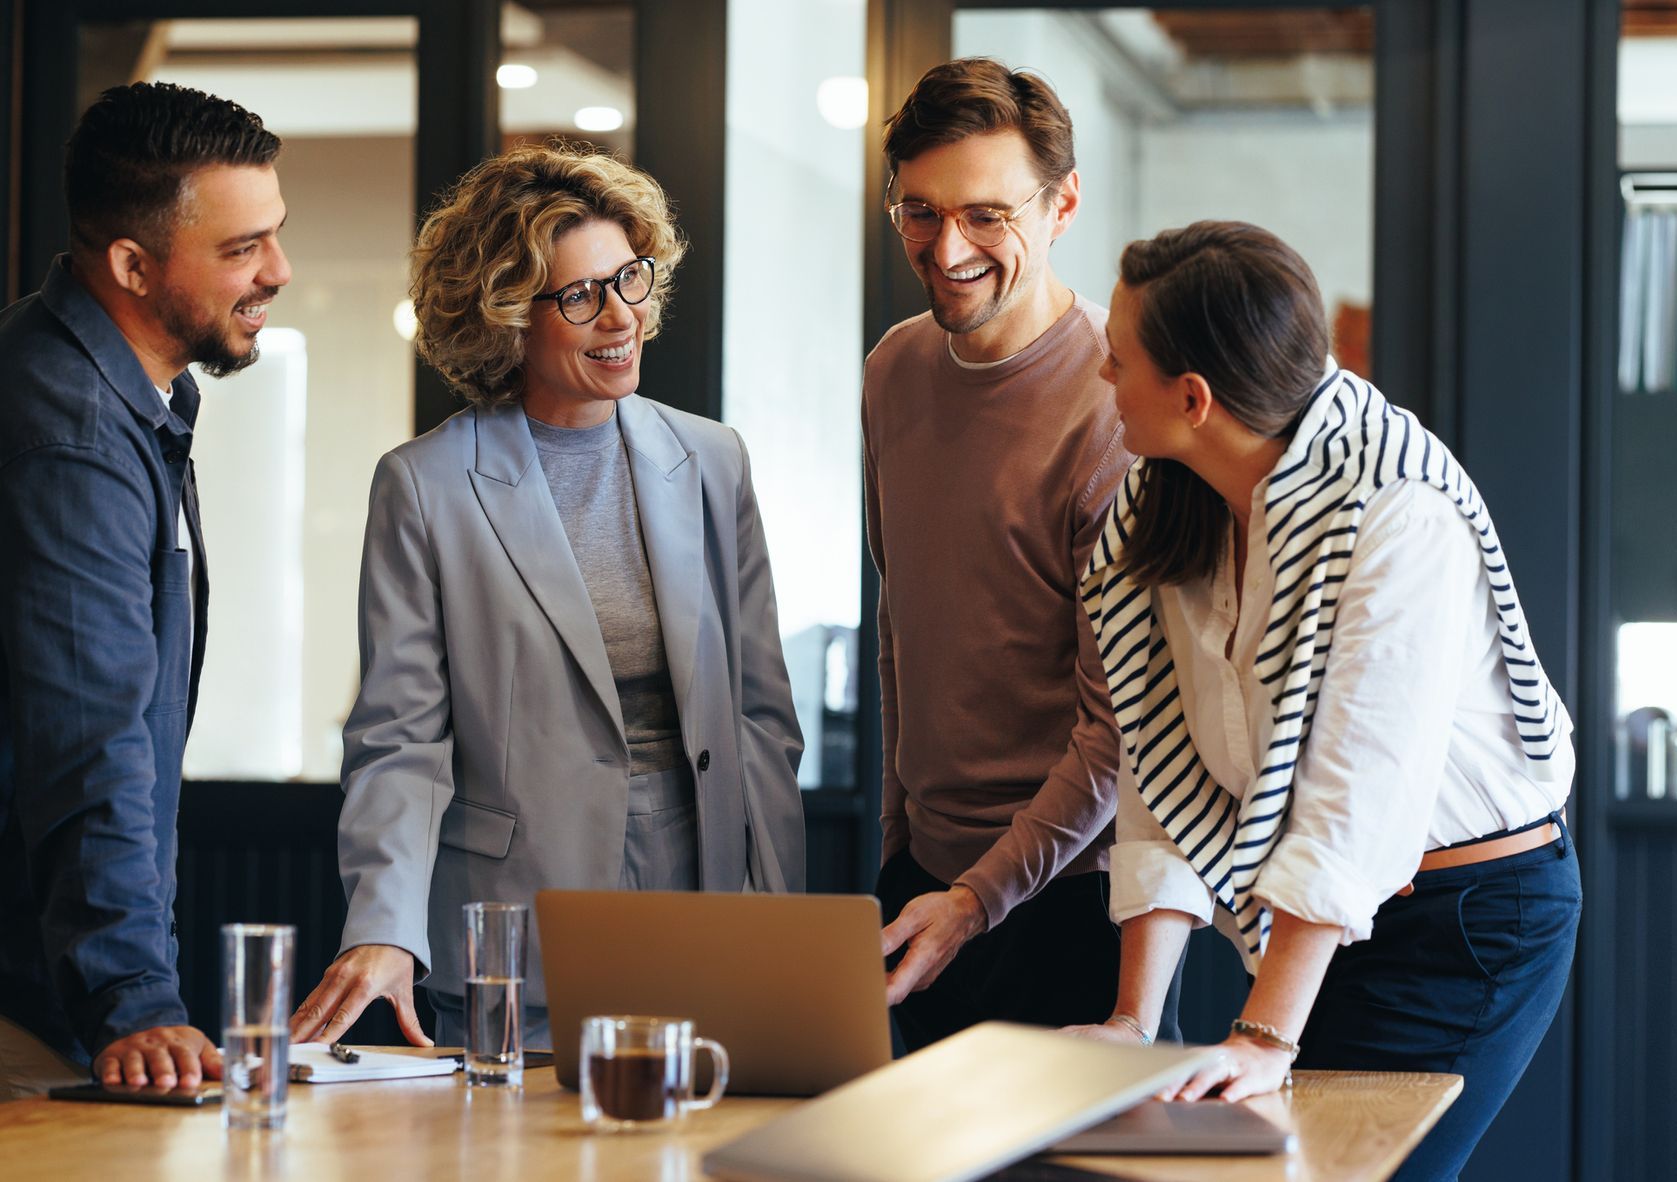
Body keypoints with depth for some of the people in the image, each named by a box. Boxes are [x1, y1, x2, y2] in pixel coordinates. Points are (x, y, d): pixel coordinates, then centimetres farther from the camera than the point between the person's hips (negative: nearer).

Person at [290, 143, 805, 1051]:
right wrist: (383, 932, -21)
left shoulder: (711, 463, 8)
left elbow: (760, 712, 10)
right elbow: (400, 742, -6)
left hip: (703, 951, 3)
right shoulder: (425, 488, -3)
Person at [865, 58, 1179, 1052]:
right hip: (926, 870, 6)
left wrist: (981, 896, -20)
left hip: (1071, 889, -6)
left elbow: (1122, 719, -17)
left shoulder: (1120, 403, -17)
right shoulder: (896, 371, 6)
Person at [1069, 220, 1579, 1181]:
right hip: (1324, 916, 7)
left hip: (1473, 917, -7)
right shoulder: (1161, 515, -1)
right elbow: (1168, 780, -4)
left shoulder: (1399, 511, -23)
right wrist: (1134, 1020, -13)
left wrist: (1268, 1037, -32)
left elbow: (1358, 794, -28)